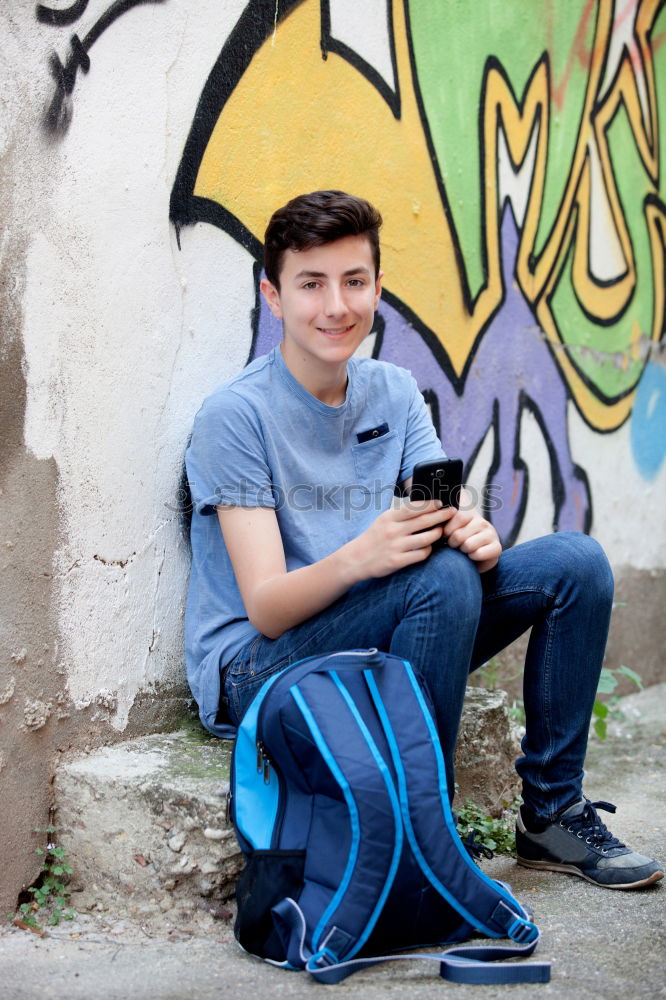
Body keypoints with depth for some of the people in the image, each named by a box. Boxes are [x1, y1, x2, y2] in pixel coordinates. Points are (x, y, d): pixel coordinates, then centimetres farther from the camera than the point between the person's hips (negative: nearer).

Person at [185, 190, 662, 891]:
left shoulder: (395, 394, 6)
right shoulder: (235, 416, -13)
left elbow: (445, 520, -2)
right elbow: (266, 609, -19)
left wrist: (473, 536, -27)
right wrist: (358, 558, -38)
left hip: (383, 648, 6)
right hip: (256, 670, -6)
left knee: (576, 561, -8)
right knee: (443, 577, -32)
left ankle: (552, 813, 1)